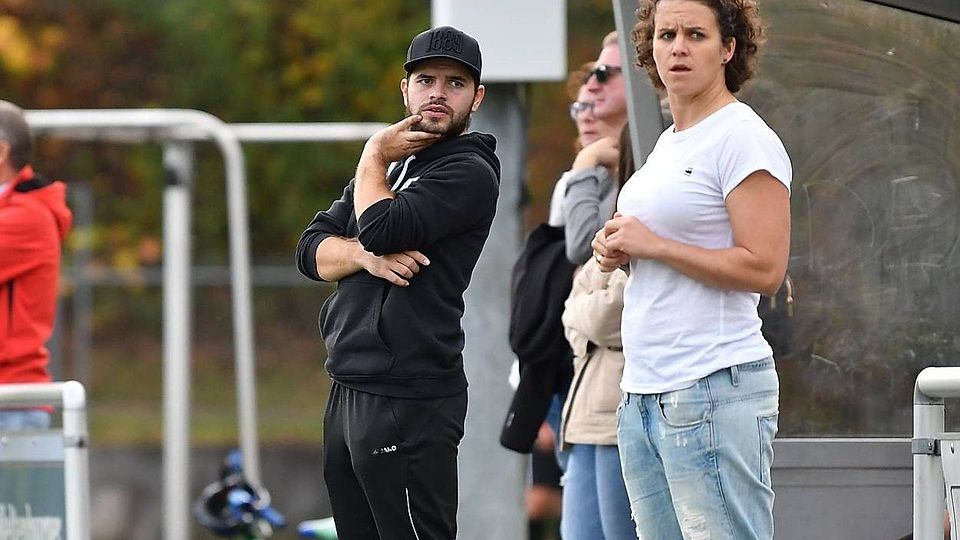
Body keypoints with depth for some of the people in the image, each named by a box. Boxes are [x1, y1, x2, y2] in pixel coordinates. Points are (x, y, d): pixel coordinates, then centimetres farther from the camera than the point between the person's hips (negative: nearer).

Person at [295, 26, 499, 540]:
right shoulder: (390, 164, 20)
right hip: (347, 392, 9)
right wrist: (364, 255, -9)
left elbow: (382, 227, -19)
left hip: (407, 399, -9)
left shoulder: (470, 172, -6)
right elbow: (312, 251, 12)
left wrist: (374, 157, -1)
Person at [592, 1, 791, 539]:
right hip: (644, 392, 9)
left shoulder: (744, 140, -9)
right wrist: (621, 249, 9)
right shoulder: (669, 142, 19)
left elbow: (763, 268, -17)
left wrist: (650, 244, -12)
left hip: (714, 394, -9)